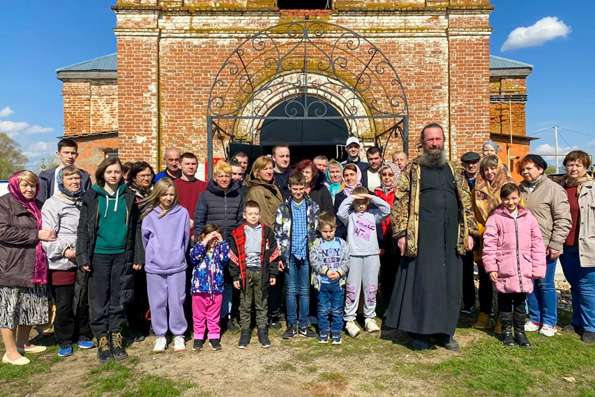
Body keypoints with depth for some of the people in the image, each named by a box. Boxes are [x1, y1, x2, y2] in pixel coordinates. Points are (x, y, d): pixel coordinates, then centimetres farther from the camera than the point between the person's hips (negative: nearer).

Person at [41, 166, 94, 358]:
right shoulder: (52, 204, -3)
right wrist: (64, 251, -19)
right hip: (62, 264, -4)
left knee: (84, 301, 12)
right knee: (64, 304, 3)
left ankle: (83, 336, 27)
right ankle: (64, 342, 18)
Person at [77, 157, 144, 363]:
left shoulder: (128, 196, 6)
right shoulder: (91, 196, 2)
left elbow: (135, 227, 7)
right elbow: (83, 228, 1)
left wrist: (138, 256, 3)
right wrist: (83, 257, -6)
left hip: (122, 255, 1)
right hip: (99, 255, -1)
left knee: (119, 299, 9)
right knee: (99, 300, 5)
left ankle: (116, 337, 22)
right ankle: (102, 339, 19)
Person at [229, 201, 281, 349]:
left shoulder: (267, 232, 2)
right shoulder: (237, 234, 0)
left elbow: (273, 254, 4)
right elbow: (233, 257, 1)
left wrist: (273, 274, 1)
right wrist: (235, 276, -3)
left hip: (261, 272, 0)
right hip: (244, 272, 0)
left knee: (261, 304, 10)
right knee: (245, 305, 9)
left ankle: (262, 332, 22)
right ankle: (245, 332, 20)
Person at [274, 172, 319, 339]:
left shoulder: (313, 206, 3)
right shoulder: (283, 208, 2)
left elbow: (318, 229, 6)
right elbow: (277, 232, 2)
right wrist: (280, 254, -4)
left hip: (307, 254, 0)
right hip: (290, 254, 0)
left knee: (305, 291, 8)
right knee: (291, 291, 6)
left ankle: (304, 325, 18)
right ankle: (292, 325, 17)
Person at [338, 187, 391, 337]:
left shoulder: (373, 214, 11)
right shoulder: (350, 215, 5)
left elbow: (386, 209, -2)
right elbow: (340, 212, -14)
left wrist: (372, 198, -6)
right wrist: (350, 198, -9)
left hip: (372, 255, 2)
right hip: (354, 255, -2)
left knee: (371, 288, 8)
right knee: (352, 288, 0)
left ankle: (370, 318, 19)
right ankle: (350, 320, 7)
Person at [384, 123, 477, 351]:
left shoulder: (453, 170, 15)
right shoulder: (413, 169, 3)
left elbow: (465, 203, 15)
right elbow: (401, 202, -3)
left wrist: (469, 232, 7)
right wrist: (401, 234, -10)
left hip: (450, 238, 4)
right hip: (422, 237, -4)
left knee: (449, 284, 8)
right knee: (421, 283, -1)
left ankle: (444, 331, 22)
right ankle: (418, 332, 11)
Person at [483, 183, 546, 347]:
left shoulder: (528, 217, 6)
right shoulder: (495, 218, -3)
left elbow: (537, 243, 6)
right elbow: (489, 244, -5)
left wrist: (538, 268, 3)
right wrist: (491, 267, -9)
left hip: (524, 270, 2)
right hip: (504, 270, -2)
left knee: (521, 300, 12)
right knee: (505, 301, 9)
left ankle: (520, 331, 26)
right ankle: (507, 331, 23)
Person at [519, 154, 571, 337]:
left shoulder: (553, 189, -7)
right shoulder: (520, 189, 8)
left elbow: (563, 220, -9)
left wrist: (555, 245, -14)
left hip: (544, 247, -5)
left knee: (545, 284, 5)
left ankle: (549, 322, 20)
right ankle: (535, 319, 27)